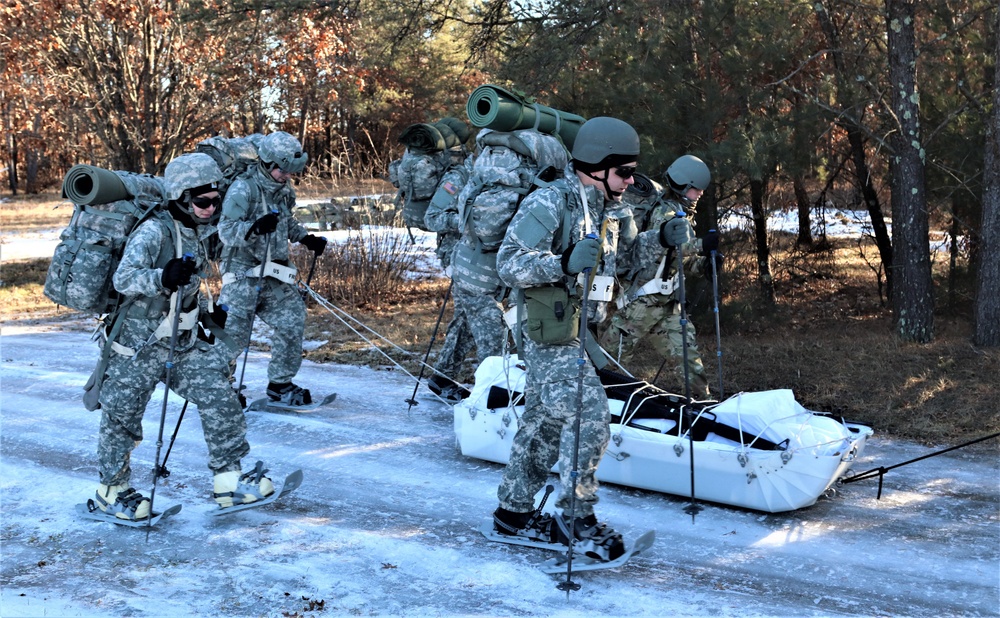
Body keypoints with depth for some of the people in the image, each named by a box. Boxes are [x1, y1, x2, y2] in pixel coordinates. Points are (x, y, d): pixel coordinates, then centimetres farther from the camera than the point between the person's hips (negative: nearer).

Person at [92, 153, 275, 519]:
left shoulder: (197, 234, 6)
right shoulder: (154, 232, -19)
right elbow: (123, 279, -32)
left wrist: (211, 314, 11)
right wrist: (163, 278, -48)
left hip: (184, 344, 7)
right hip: (139, 347, -7)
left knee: (220, 400, -2)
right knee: (122, 418, 8)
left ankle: (229, 482, 8)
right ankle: (111, 490, 29)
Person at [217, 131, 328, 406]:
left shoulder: (284, 189, 9)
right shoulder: (243, 189, -15)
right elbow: (225, 231, -21)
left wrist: (306, 238, 11)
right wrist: (255, 228, -38)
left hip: (275, 274, 7)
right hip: (243, 272, -7)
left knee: (292, 321, 3)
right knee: (234, 331, -5)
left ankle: (280, 383, 17)